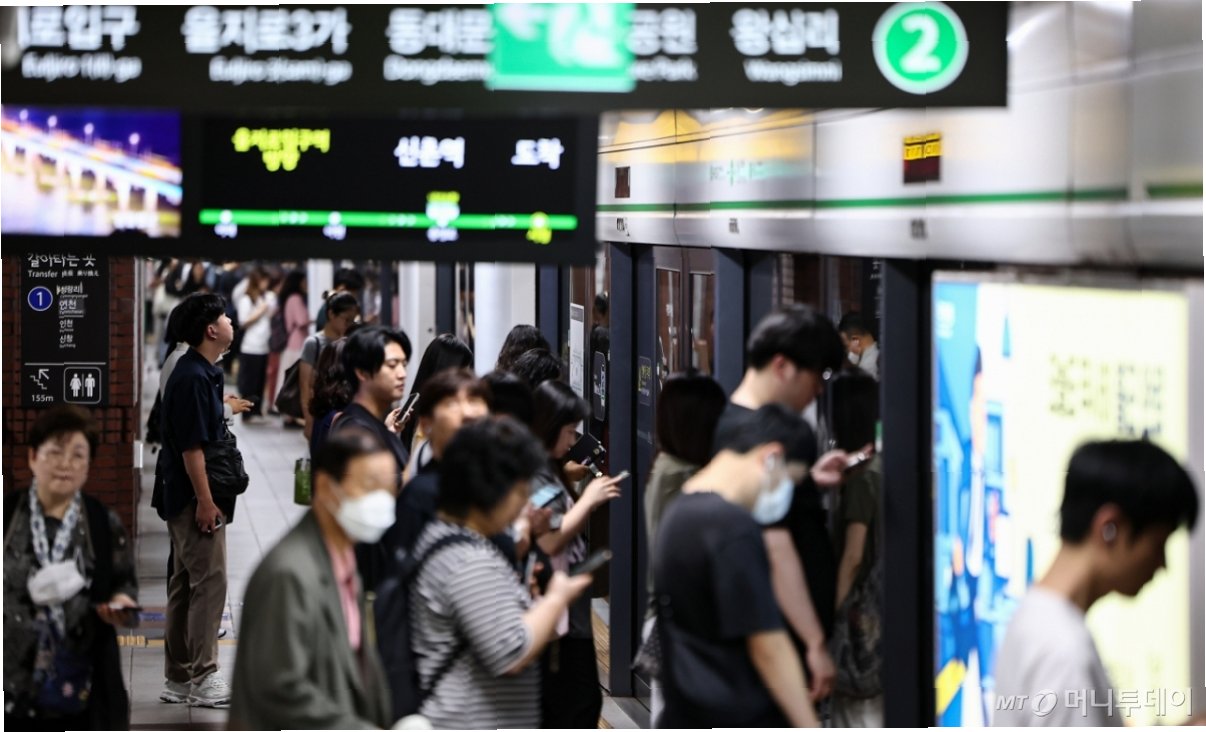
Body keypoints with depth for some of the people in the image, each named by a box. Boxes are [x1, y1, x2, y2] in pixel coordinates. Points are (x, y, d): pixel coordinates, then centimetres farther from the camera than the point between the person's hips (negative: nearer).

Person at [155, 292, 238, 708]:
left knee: (186, 584, 11)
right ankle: (201, 678, -6)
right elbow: (191, 445, -21)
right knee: (209, 581, -8)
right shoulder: (194, 378, -19)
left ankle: (179, 678, 16)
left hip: (185, 497, 10)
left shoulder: (201, 372, 12)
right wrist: (205, 499, -21)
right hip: (194, 498, -10)